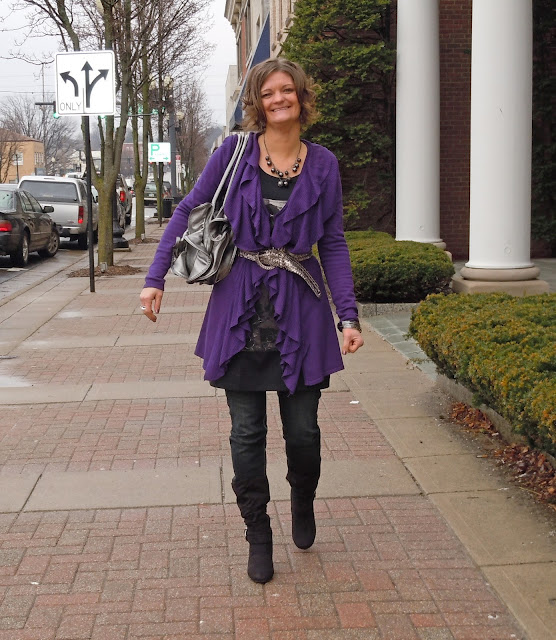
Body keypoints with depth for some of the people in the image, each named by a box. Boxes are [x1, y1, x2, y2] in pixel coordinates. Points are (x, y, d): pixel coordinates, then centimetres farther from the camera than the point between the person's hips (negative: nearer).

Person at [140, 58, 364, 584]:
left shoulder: (322, 164, 3)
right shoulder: (234, 152, 0)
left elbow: (333, 244, 5)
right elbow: (187, 211, 5)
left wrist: (348, 316, -2)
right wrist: (155, 278, -4)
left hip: (301, 308, 1)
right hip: (241, 308, 0)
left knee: (302, 430, 5)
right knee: (247, 432, 4)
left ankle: (302, 505, 37)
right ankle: (258, 536, 22)